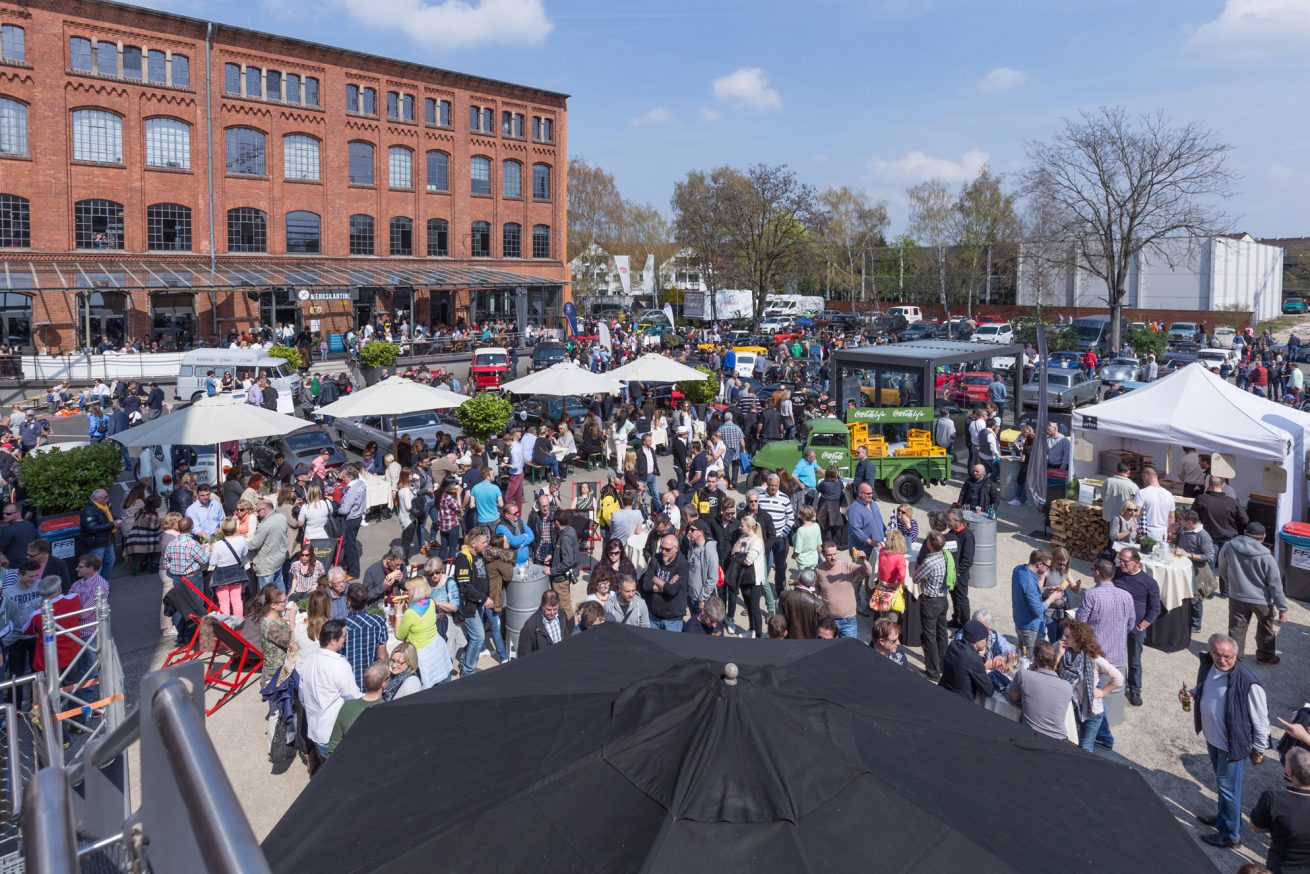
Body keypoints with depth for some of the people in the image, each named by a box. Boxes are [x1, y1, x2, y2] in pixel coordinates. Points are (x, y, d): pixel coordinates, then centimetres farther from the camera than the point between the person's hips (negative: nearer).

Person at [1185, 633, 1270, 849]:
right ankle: (1223, 817, 48)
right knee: (1222, 782, 27)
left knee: (1228, 787, 8)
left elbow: (1261, 719, -17)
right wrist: (1191, 693, -7)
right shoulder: (1207, 666, -8)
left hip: (1233, 744, -7)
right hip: (1212, 738, 7)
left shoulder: (1247, 682, -28)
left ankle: (1230, 835, 26)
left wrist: (1259, 749, -9)